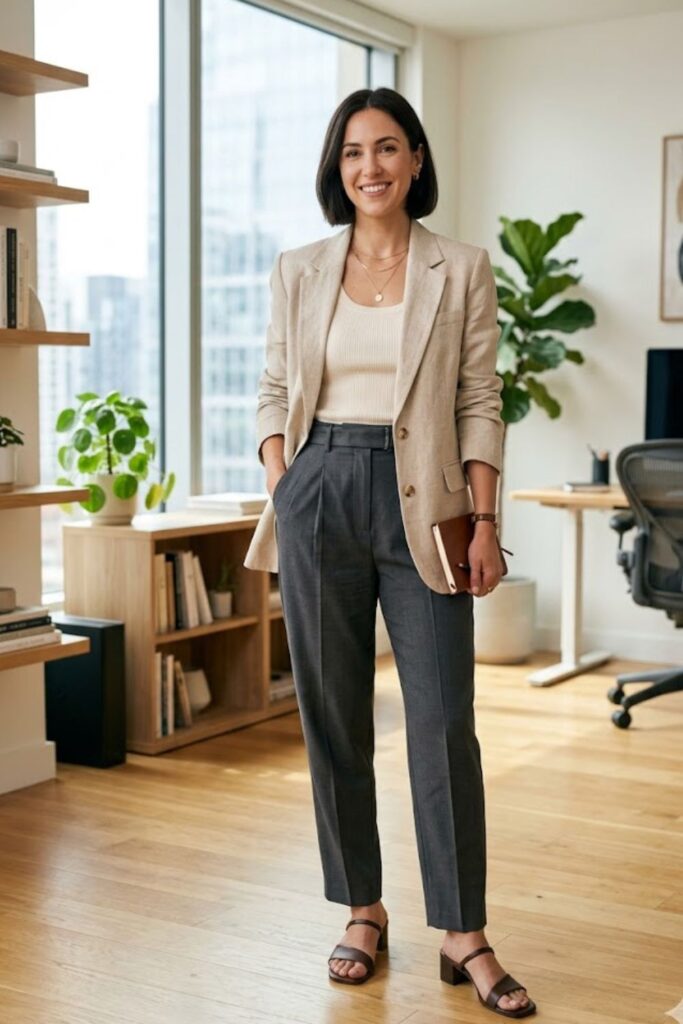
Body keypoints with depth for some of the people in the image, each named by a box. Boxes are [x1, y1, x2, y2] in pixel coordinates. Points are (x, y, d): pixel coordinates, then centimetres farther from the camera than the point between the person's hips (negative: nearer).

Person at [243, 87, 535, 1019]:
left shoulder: (462, 270, 3)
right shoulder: (298, 272, 8)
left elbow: (479, 406, 1)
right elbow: (275, 394, 11)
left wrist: (484, 523, -6)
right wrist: (277, 502, 0)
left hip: (419, 501, -2)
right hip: (320, 496, 2)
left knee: (444, 720, -3)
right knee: (333, 715, 6)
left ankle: (464, 934, 9)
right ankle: (364, 912, 21)